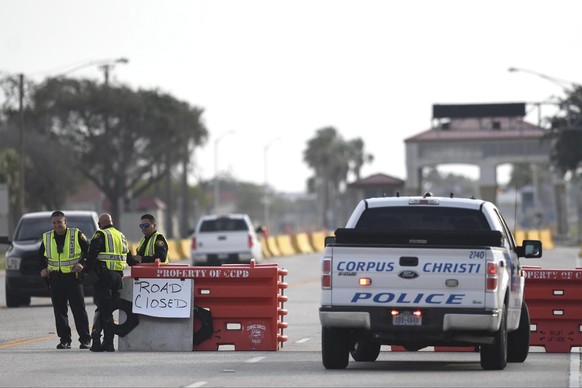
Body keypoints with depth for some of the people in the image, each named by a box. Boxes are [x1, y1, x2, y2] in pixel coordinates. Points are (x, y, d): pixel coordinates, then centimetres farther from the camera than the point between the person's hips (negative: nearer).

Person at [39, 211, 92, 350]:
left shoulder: (77, 235, -2)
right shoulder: (46, 238, 9)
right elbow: (41, 256, 23)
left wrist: (82, 263, -11)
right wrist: (43, 268, 7)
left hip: (74, 277, -4)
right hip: (55, 279, 4)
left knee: (79, 309, -3)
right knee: (59, 310, 4)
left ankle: (85, 339, 1)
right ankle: (64, 340, 9)